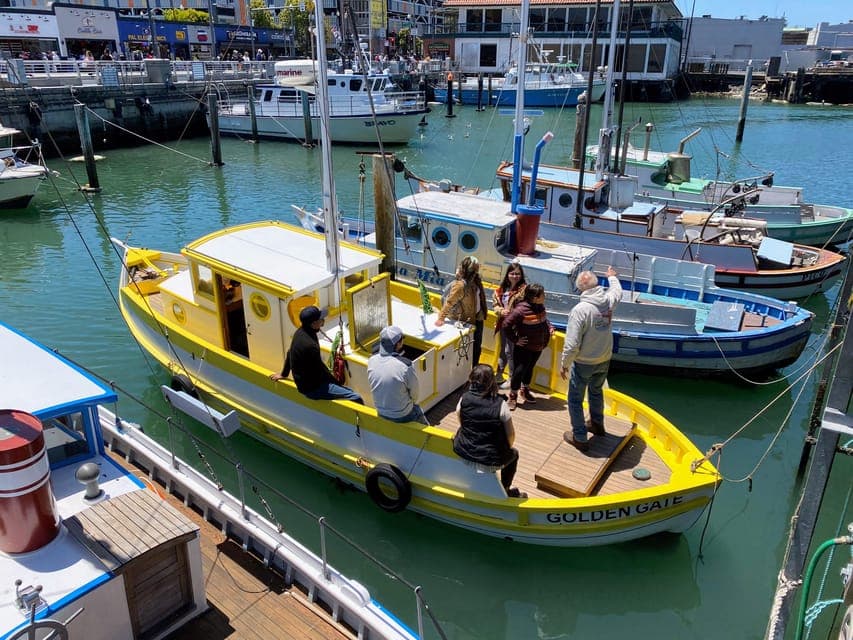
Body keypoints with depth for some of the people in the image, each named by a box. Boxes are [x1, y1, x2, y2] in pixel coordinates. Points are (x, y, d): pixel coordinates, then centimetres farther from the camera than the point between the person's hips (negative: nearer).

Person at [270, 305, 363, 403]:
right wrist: (338, 384, -3)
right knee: (355, 398, -16)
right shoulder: (310, 345, -29)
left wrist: (284, 374, 31)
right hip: (312, 388, -10)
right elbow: (321, 370, -18)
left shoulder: (300, 332, 0)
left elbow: (290, 353, 16)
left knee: (349, 391, 14)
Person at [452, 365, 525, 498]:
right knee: (514, 453, 29)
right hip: (491, 461, -2)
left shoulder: (464, 399, -8)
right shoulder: (500, 404, -15)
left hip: (463, 453, 2)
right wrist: (506, 448, 13)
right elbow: (511, 435, -8)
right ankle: (505, 489, 37)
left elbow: (462, 425, 6)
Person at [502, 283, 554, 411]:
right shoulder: (521, 310, -25)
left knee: (529, 368, 22)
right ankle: (513, 396, 18)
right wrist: (515, 339, -17)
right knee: (519, 370, 0)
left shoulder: (540, 307, -2)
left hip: (537, 347, 7)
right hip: (524, 347, -7)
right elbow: (507, 324, -20)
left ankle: (525, 391, 42)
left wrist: (549, 327, 1)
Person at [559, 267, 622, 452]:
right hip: (604, 360, 6)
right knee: (597, 392, 29)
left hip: (584, 363, -6)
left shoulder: (580, 309, -27)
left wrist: (564, 364, -10)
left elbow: (572, 344, -25)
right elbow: (617, 291, 19)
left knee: (575, 399, 11)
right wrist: (612, 276, 39)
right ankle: (597, 424, 49)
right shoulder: (608, 300, -9)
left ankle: (580, 437, 18)